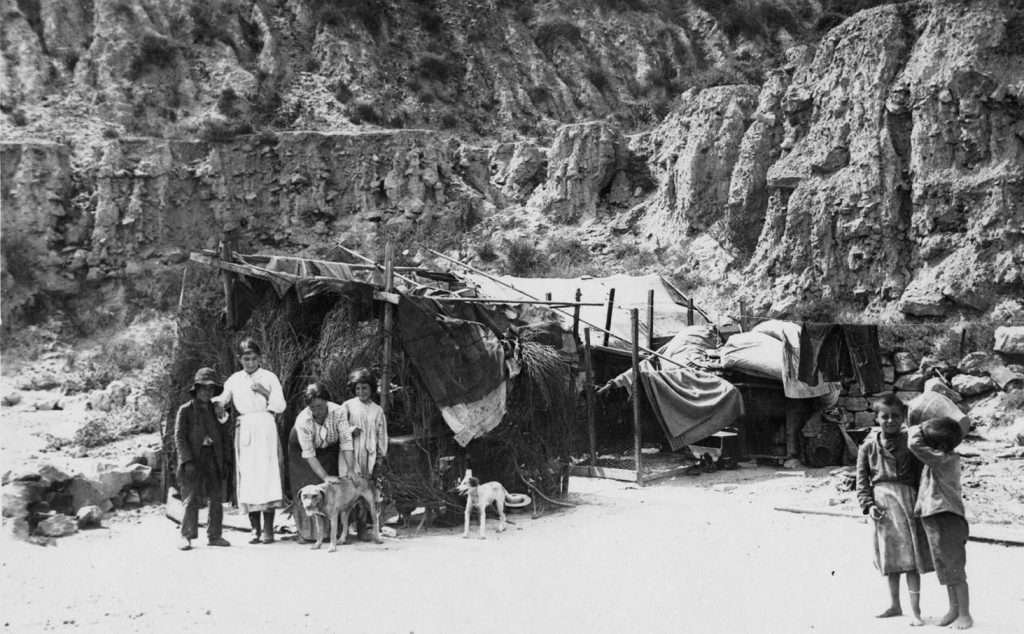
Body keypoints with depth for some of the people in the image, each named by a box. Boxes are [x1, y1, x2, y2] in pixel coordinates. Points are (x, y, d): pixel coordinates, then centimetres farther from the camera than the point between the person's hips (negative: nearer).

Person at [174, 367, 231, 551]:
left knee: (217, 498, 4)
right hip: (193, 459, -5)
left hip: (214, 459, 5)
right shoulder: (185, 410, 1)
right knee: (192, 499, -7)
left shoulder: (215, 410, 14)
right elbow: (179, 437, -5)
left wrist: (224, 460, 7)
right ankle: (187, 536, -2)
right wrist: (187, 460, -14)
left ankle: (214, 535, 11)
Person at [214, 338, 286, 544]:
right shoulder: (234, 380, 11)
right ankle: (255, 528, 2)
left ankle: (268, 529, -8)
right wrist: (218, 406, -18)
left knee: (266, 473, -9)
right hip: (244, 430, 2)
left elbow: (281, 405, 4)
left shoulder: (269, 377, 7)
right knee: (247, 476, -2)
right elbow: (221, 400, 4)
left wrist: (265, 392, -10)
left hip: (265, 429, -2)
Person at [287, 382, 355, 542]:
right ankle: (306, 532, -3)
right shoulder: (303, 420, -35)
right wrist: (325, 476, -38)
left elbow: (346, 441, -28)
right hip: (302, 450, -2)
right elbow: (309, 455, -32)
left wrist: (350, 470, -34)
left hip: (329, 449, 2)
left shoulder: (337, 412, -31)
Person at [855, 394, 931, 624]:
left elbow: (920, 475, 0)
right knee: (889, 558, 14)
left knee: (910, 558, -3)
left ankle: (915, 610, 2)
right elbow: (862, 480, 5)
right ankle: (894, 605, 28)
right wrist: (868, 505, -7)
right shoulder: (868, 446, 5)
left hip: (906, 498, -3)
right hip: (881, 503, 3)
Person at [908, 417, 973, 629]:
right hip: (932, 520, 9)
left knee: (955, 569, 0)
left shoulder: (944, 459, -22)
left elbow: (914, 444, -28)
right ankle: (953, 608, 27)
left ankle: (965, 613, 9)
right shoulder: (941, 458, 5)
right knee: (944, 570, 16)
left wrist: (918, 428, -12)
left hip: (948, 519, -9)